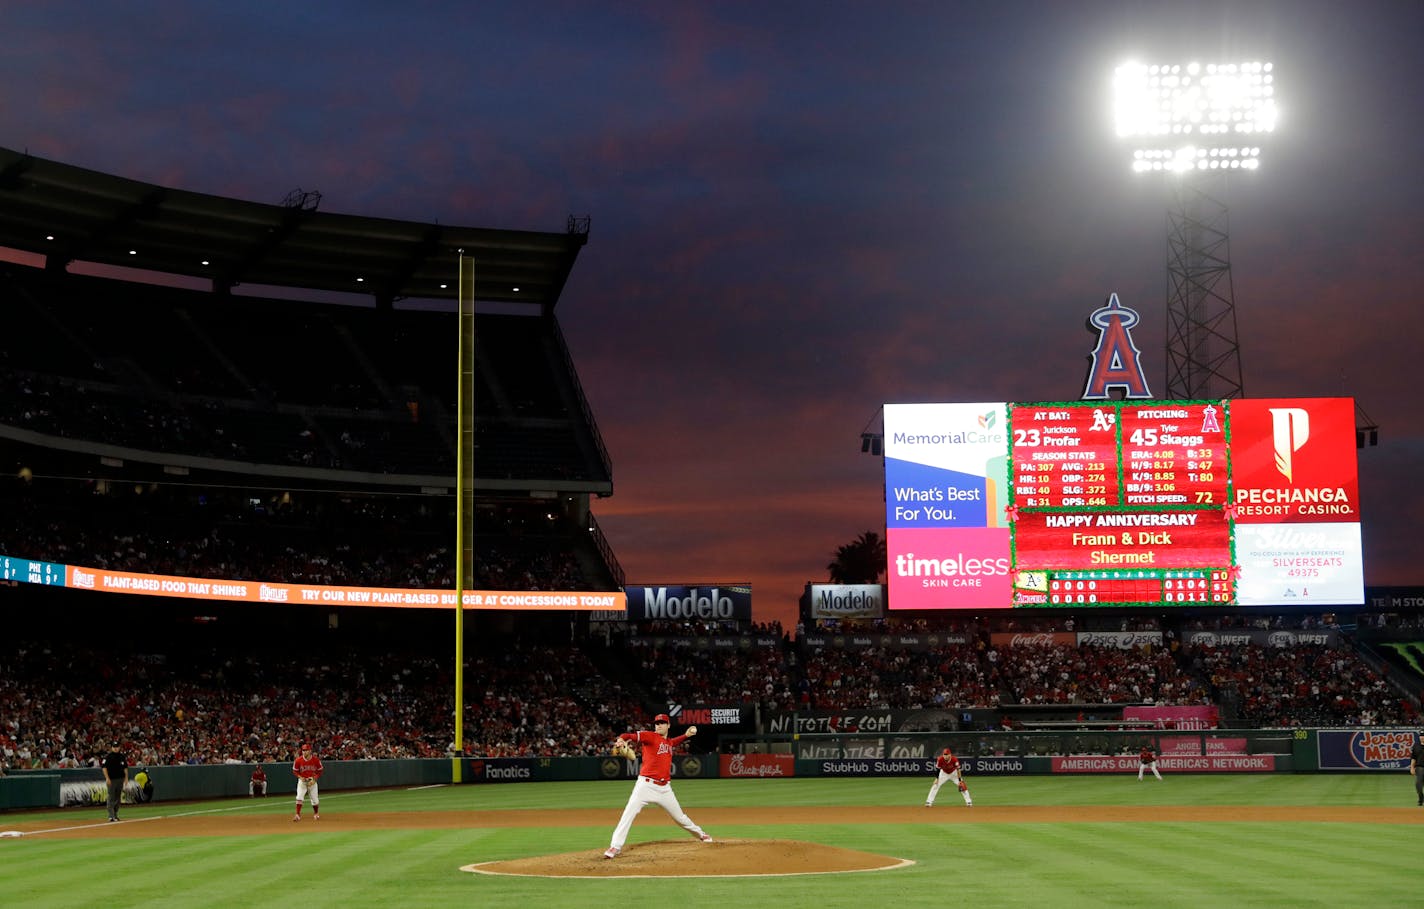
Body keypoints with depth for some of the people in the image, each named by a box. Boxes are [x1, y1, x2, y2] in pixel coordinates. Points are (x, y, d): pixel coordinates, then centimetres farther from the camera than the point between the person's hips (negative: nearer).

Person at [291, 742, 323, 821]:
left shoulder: (316, 760, -12)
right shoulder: (298, 760, -13)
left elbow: (319, 771, -1)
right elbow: (295, 771, 0)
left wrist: (314, 780, -14)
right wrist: (300, 777, -18)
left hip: (312, 781, 1)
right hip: (302, 781, -1)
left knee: (314, 799, 6)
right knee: (299, 797, -16)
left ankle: (316, 814, 28)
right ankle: (297, 815, -12)